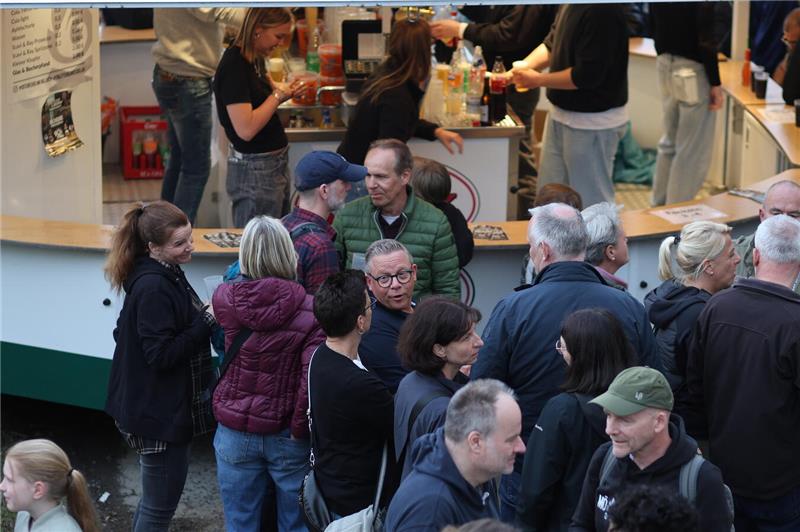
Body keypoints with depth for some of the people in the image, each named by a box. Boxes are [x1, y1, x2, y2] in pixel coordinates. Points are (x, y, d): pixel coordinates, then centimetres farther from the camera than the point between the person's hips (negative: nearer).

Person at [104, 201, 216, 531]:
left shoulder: (167, 275, 7)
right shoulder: (154, 287, -23)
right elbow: (162, 354, -25)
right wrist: (207, 320, -23)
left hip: (163, 407, 10)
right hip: (160, 414, -10)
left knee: (155, 497, 23)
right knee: (160, 505, 2)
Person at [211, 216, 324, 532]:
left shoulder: (224, 299, -7)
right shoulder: (309, 310, -16)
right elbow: (312, 378, -23)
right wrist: (299, 429, -12)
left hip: (234, 433, 2)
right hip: (286, 435, -2)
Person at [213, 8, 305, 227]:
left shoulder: (254, 58, 7)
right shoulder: (234, 65, -20)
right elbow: (246, 129, -25)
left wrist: (285, 90, 4)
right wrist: (278, 96, -15)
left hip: (275, 163, 10)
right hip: (254, 168, -9)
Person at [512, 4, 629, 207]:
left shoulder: (602, 11, -26)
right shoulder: (569, 7, 1)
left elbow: (587, 75, -26)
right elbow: (552, 42, 18)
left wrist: (538, 80, -14)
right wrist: (521, 69, 5)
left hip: (593, 122, -9)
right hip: (561, 114, 9)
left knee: (590, 201, 4)